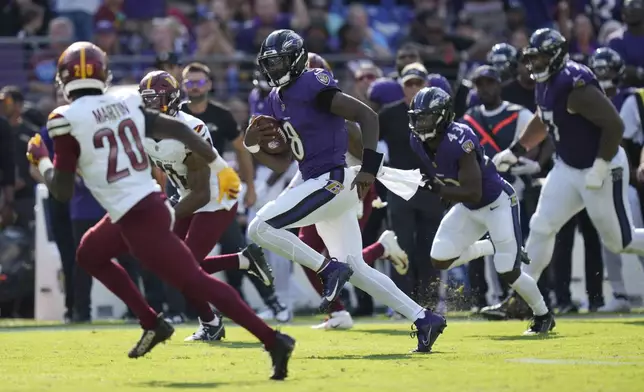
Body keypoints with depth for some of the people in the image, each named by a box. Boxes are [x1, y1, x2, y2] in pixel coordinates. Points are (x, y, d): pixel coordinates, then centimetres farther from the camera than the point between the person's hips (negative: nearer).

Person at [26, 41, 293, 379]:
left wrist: (41, 161, 11)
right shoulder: (126, 104, 8)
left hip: (138, 218, -8)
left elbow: (63, 191, -8)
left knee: (195, 282, -6)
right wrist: (218, 164, 21)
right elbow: (178, 130, 9)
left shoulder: (67, 120, -11)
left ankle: (272, 340, -13)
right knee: (89, 255, 26)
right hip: (151, 202, 8)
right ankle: (152, 324, 22)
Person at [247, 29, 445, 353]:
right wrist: (253, 145, 3)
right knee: (356, 269, 10)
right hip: (318, 184, 10)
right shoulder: (277, 101, 15)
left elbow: (367, 115, -17)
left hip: (333, 181, -10)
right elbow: (282, 163, 21)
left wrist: (369, 167, -25)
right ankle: (424, 319, 11)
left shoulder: (312, 85, -12)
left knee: (260, 229, -13)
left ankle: (329, 269, -10)